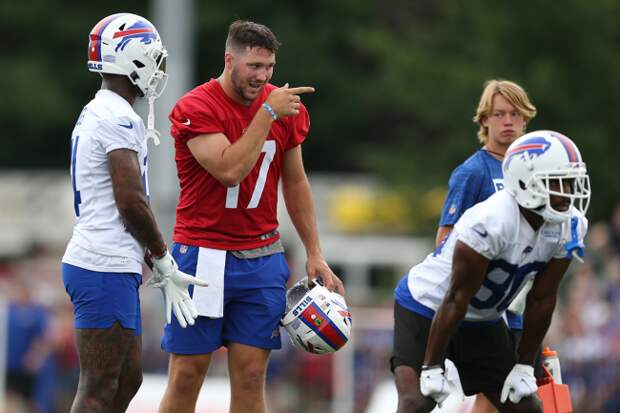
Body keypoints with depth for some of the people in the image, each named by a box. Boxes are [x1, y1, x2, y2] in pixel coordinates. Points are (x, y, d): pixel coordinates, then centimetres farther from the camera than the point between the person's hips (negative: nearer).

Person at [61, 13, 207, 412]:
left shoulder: (94, 115, 17)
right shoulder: (119, 120, -15)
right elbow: (131, 202, -19)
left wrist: (160, 268, 18)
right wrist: (163, 260, -4)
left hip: (94, 262, 10)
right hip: (106, 270, -10)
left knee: (128, 380, 15)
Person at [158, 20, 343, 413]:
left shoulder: (286, 108, 6)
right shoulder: (196, 109, -11)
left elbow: (295, 183, 15)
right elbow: (230, 170, -23)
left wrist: (315, 255, 13)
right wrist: (268, 113, -21)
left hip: (262, 259, 4)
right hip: (204, 256, -4)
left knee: (251, 377, 1)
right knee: (187, 376, -1)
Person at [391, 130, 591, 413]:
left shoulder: (570, 227, -12)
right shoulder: (491, 222, -34)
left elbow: (542, 300, -2)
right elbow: (457, 299, -28)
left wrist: (524, 366, 1)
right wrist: (432, 368, -23)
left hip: (483, 320, 7)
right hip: (427, 308, -7)